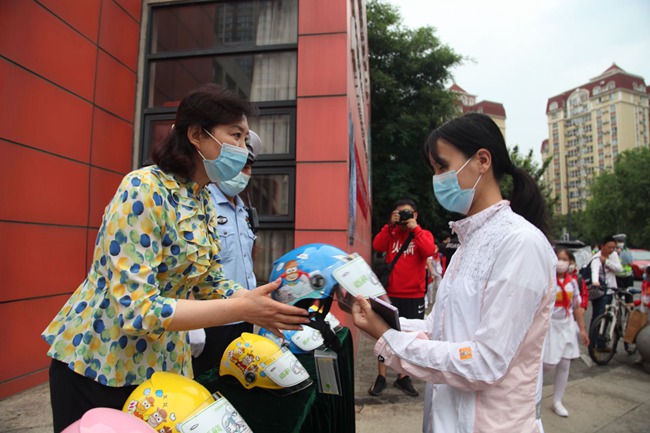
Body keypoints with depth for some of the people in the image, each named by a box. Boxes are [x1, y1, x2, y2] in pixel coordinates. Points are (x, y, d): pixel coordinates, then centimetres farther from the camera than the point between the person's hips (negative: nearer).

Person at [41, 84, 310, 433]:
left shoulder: (204, 203, 1)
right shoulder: (145, 189, -24)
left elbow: (212, 283, 4)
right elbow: (136, 309, -29)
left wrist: (269, 306, -10)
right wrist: (243, 308, -31)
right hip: (97, 365, -7)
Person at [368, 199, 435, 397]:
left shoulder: (423, 234, 3)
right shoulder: (391, 233, 7)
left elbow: (428, 251, -18)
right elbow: (377, 246, -11)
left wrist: (415, 228, -17)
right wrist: (390, 225, -14)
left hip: (414, 296, 0)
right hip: (390, 293, 1)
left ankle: (403, 377, 27)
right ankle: (381, 377, 17)